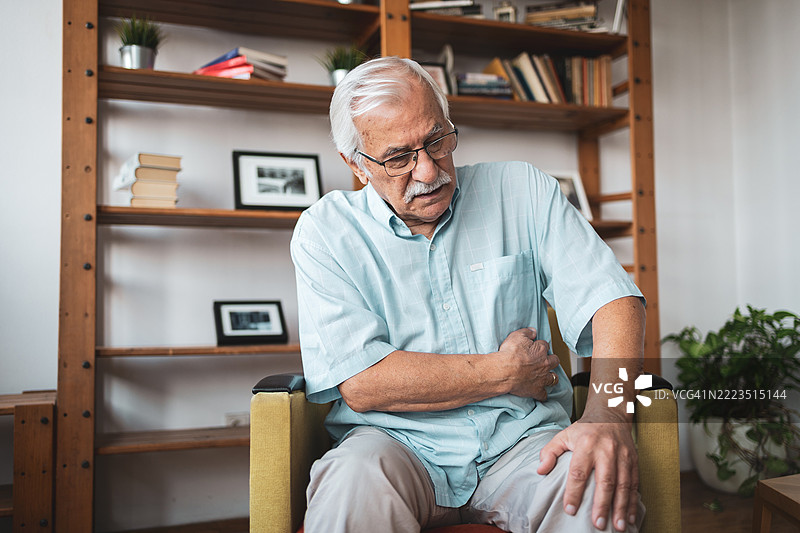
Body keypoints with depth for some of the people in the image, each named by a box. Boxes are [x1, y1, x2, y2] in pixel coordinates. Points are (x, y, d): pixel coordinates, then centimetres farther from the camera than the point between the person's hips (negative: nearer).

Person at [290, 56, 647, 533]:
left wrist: (608, 419, -22)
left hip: (522, 439, 2)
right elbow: (360, 383, -12)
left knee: (599, 492, -28)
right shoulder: (326, 231, -1)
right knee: (356, 483, -33)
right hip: (396, 443, -1)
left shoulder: (524, 191, 5)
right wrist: (504, 373, -7)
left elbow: (613, 300, -3)